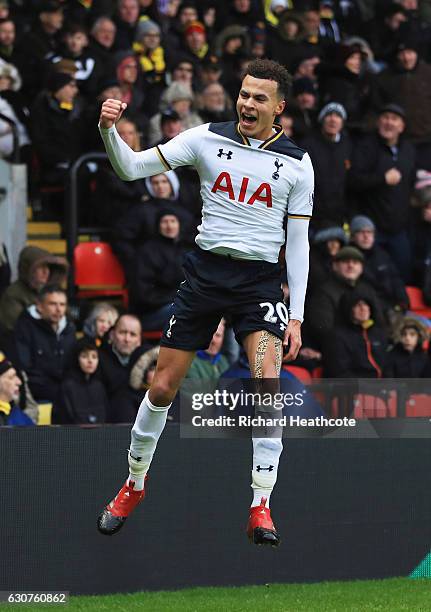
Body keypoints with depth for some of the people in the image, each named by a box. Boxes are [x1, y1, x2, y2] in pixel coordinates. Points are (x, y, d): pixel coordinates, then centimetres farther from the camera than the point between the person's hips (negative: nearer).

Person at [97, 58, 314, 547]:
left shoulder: (296, 163, 2)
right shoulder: (207, 139, 1)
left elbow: (298, 243, 6)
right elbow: (131, 168, -1)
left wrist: (296, 315, 1)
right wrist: (109, 129, -20)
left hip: (261, 281, -1)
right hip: (206, 270, 1)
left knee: (268, 383, -21)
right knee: (162, 387, 3)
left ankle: (260, 508, -14)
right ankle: (134, 485, 26)